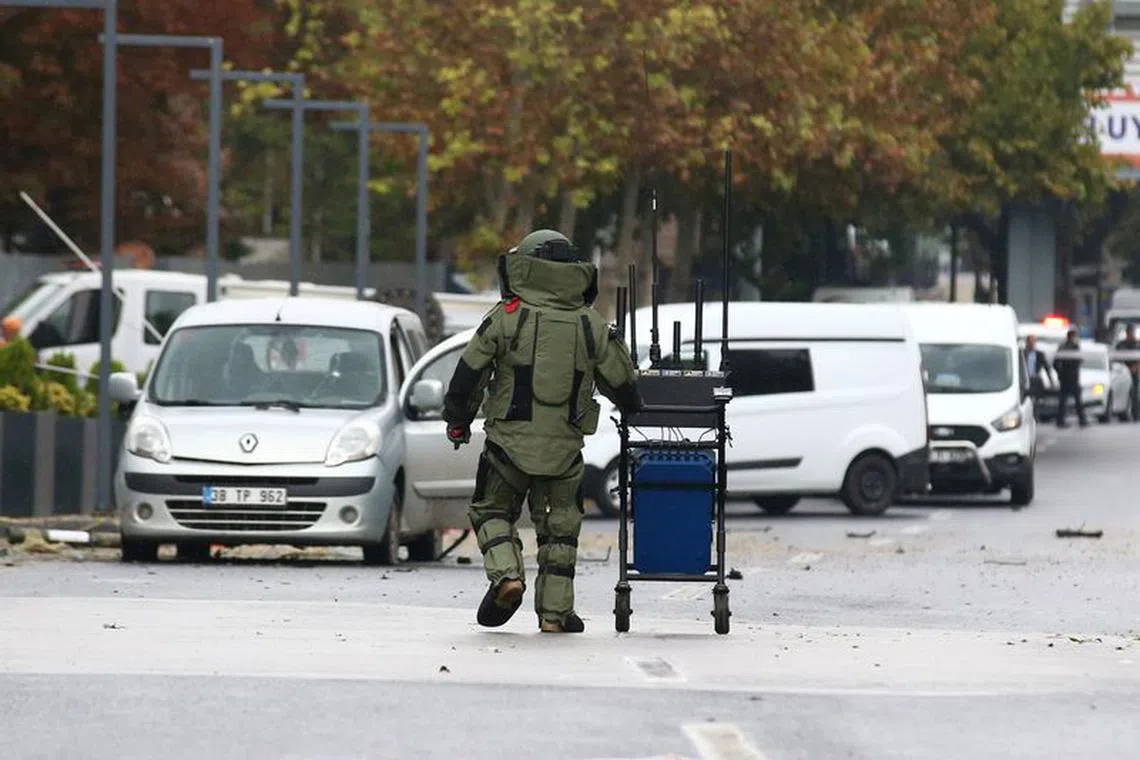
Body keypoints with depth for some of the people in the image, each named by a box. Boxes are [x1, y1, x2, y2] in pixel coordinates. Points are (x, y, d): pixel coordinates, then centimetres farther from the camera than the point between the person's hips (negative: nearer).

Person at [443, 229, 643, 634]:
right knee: (560, 525, 15)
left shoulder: (507, 316, -6)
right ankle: (555, 611, 13)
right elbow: (622, 384, 10)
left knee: (491, 510, 16)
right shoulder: (591, 325, 1)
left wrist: (457, 419, 12)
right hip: (564, 448, 2)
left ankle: (506, 574, -8)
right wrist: (634, 410, 33)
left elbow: (469, 373, -4)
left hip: (510, 440, -2)